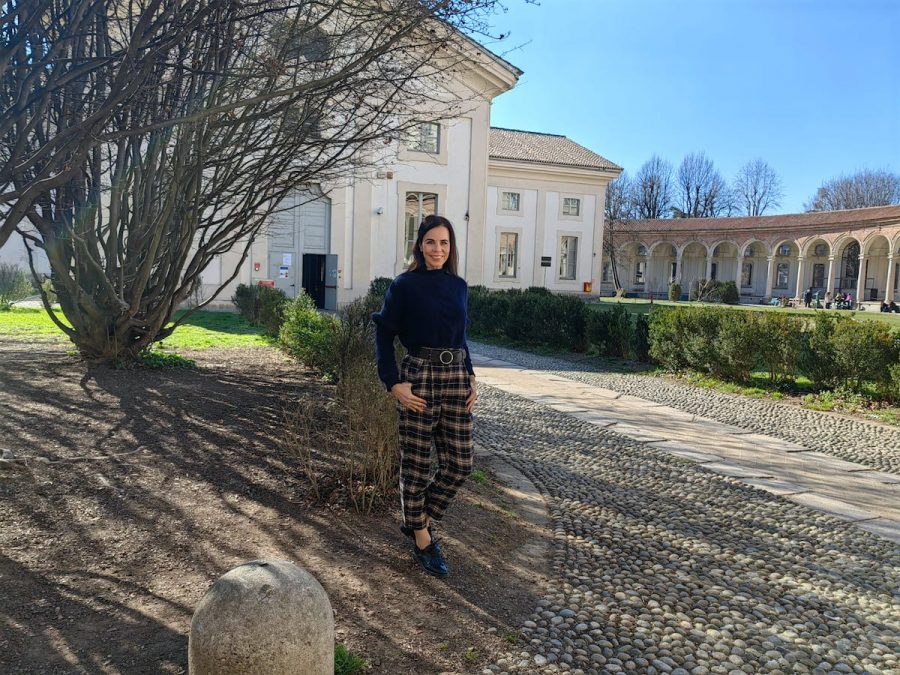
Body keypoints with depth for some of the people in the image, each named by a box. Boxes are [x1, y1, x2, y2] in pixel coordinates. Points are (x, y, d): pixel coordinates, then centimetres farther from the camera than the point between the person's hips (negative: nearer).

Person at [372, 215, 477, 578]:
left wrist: (470, 377, 9)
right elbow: (384, 335, -3)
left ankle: (420, 518, 30)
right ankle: (422, 539, 25)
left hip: (456, 379, 5)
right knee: (416, 464, 5)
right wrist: (394, 384, -10)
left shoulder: (458, 285, 10)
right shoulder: (405, 285, -5)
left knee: (460, 463, 6)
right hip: (419, 378, -5)